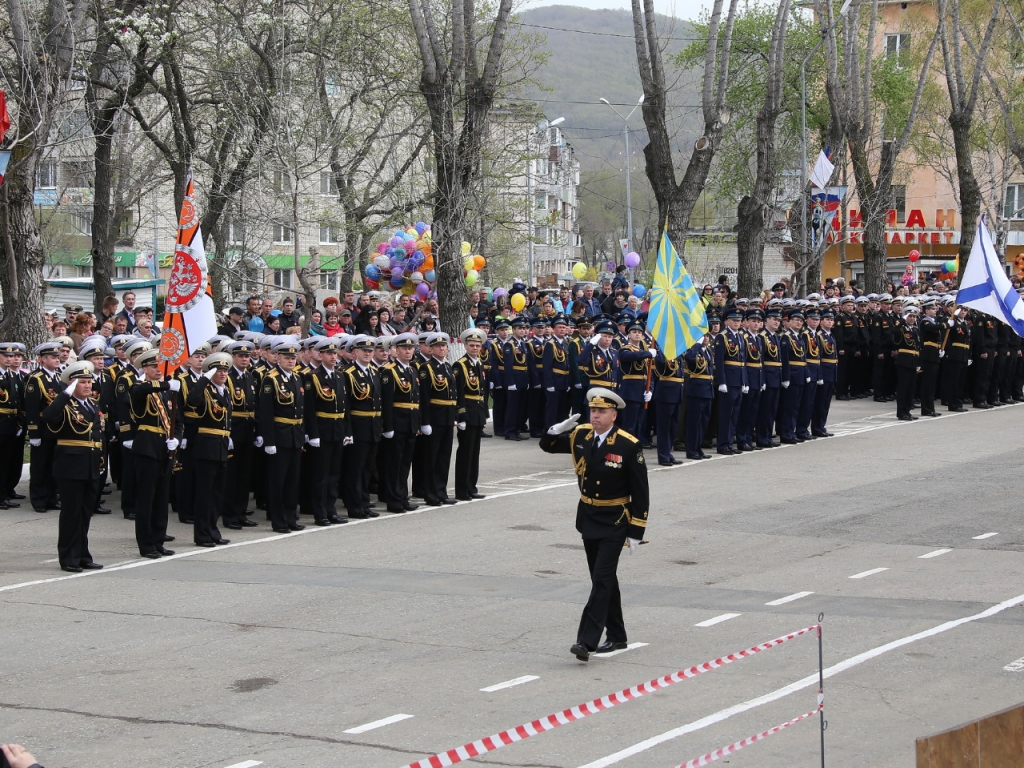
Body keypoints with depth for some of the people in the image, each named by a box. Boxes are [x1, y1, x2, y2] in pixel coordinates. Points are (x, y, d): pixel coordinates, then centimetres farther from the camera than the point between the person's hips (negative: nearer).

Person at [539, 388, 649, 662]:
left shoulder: (629, 446, -16)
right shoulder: (580, 435, 0)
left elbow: (640, 492, -12)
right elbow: (547, 446, 13)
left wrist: (636, 532, -13)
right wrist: (558, 430, -11)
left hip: (614, 523, -6)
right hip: (588, 518, 6)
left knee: (602, 579, -11)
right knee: (603, 579, 14)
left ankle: (587, 641, -15)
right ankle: (616, 636, 26)